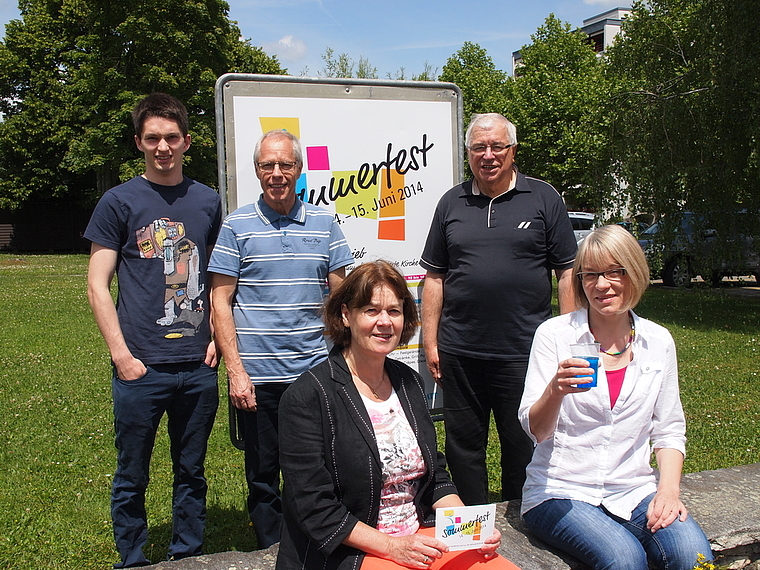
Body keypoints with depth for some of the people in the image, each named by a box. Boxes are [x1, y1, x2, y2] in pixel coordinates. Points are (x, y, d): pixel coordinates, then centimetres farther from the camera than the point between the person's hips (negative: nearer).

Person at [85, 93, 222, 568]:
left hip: (198, 367, 3)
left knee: (192, 473, 14)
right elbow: (98, 285, -2)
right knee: (132, 476, 9)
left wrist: (218, 336, 4)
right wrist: (122, 356, -9)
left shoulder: (208, 201, 9)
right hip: (141, 368, -2)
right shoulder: (119, 202, 0)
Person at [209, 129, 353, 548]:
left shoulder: (323, 223, 6)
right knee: (263, 476, 11)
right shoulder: (237, 226, 0)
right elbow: (220, 301, -1)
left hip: (313, 371, 2)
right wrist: (235, 370, -8)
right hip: (257, 376, -1)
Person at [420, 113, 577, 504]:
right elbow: (435, 277, 10)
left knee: (524, 446, 8)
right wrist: (430, 342, 5)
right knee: (463, 445, 12)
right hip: (459, 353, 3)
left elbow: (567, 272, 2)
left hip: (525, 351, -2)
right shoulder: (452, 203, 10)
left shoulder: (543, 199, 3)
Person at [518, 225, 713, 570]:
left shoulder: (658, 342, 6)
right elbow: (535, 430, -9)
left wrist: (669, 489, -5)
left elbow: (669, 429, 12)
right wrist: (556, 390, -30)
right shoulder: (554, 334, -5)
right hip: (559, 492, -3)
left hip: (634, 492, 3)